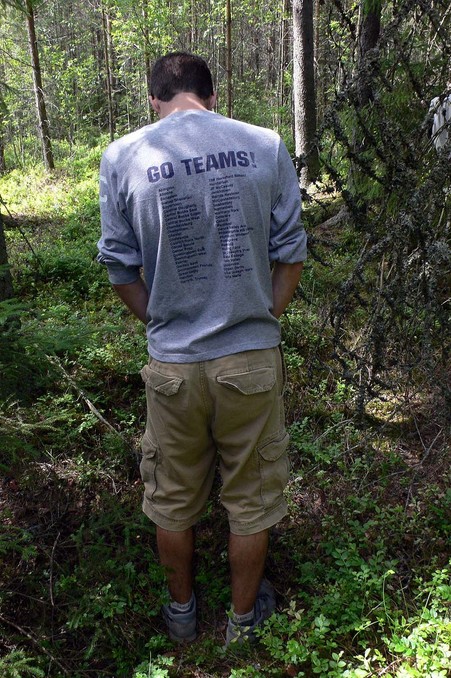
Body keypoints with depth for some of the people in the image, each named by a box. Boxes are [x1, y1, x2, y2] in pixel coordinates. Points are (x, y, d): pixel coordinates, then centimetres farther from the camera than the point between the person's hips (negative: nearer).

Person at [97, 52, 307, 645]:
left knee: (173, 498, 21)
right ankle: (245, 616, 41)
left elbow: (121, 267, 0)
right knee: (251, 498, 19)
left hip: (172, 363, 1)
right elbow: (291, 254, 0)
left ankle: (181, 609, 45)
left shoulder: (122, 157, -5)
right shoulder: (266, 147, -4)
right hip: (252, 358, 0)